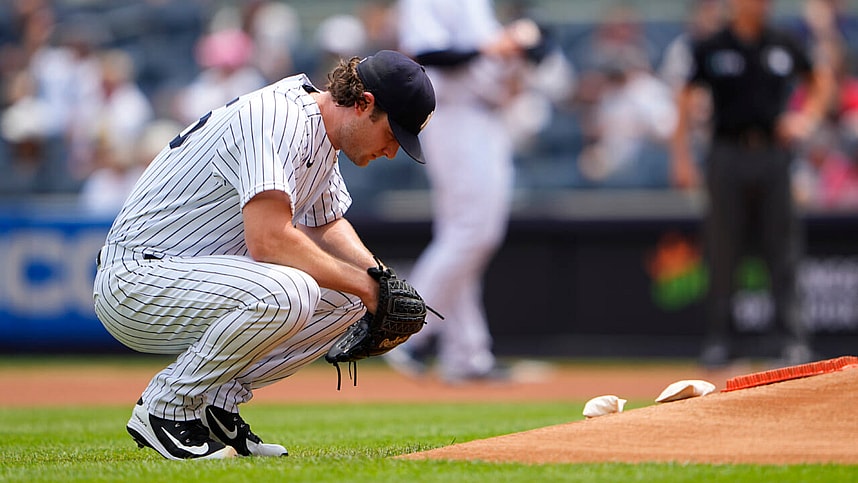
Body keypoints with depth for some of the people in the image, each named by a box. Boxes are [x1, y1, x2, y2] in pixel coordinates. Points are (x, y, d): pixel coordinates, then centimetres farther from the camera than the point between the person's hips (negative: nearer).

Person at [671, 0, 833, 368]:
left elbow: (821, 79, 22)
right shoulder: (711, 48, 1)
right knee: (723, 253, 1)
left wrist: (807, 117, 5)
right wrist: (681, 156, -2)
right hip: (728, 155, -2)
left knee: (783, 248, -1)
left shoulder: (784, 46, 8)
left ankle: (793, 338, -1)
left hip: (772, 154, 2)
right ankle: (717, 340, 7)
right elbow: (685, 98, 5)